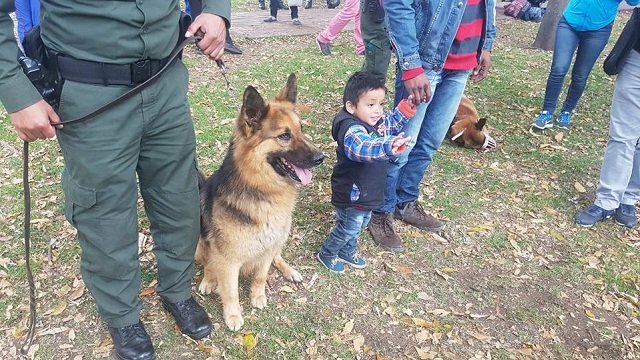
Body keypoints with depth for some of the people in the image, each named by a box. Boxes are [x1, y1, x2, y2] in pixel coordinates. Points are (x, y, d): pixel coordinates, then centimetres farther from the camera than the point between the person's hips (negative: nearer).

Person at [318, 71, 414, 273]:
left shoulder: (376, 121, -4)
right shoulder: (352, 130, -33)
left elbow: (391, 124, 18)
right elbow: (364, 148, -54)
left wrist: (406, 108, 3)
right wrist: (389, 147, -71)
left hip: (367, 193, 9)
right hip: (352, 194, -9)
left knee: (361, 224, 27)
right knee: (348, 229, 9)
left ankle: (347, 252, 50)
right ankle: (327, 254, 35)